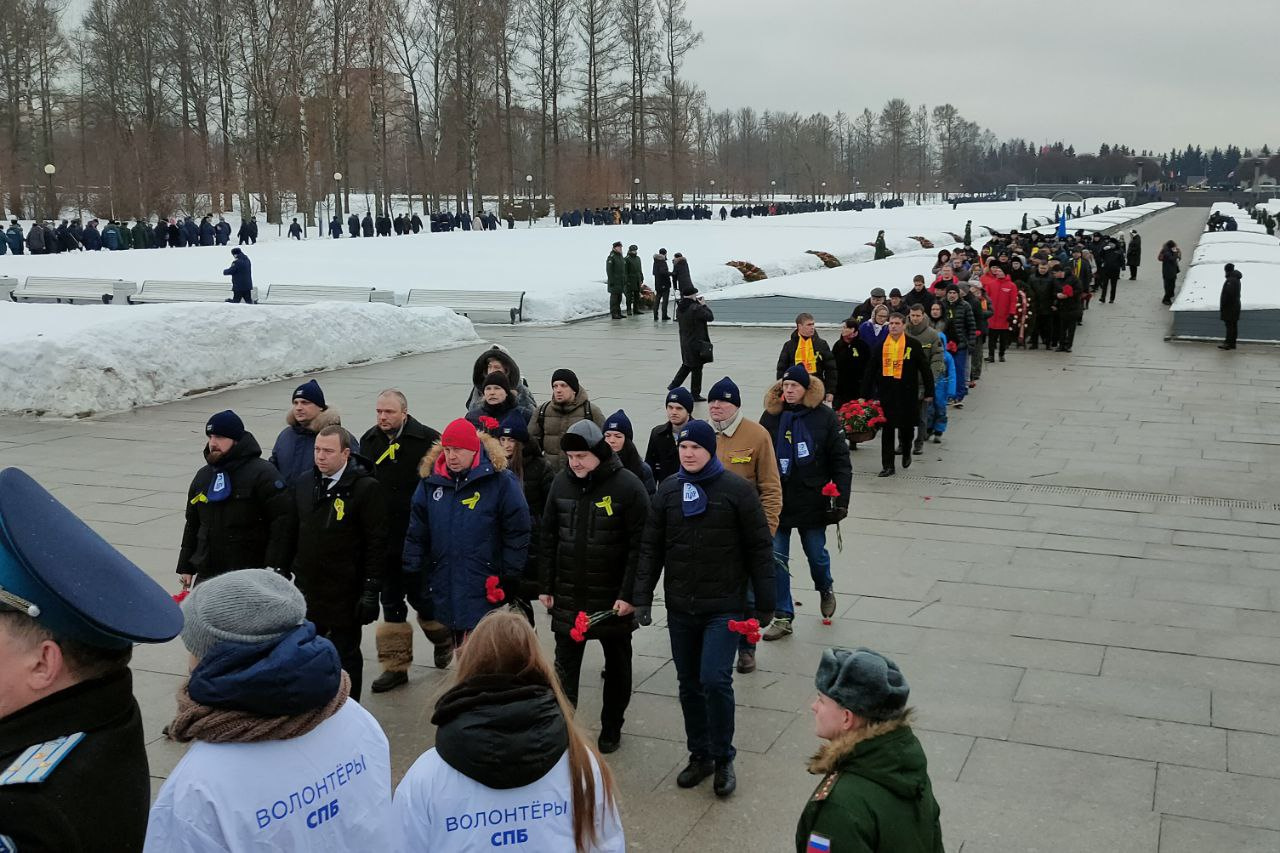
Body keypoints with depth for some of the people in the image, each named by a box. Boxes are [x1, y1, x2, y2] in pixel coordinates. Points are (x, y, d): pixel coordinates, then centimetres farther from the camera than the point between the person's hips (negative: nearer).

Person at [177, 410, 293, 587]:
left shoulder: (263, 474, -10)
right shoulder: (202, 477, 14)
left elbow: (283, 521, -15)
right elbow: (192, 525, 22)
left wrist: (273, 567, -20)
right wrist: (186, 567, 20)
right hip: (206, 576, 7)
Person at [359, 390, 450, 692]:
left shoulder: (428, 440, -11)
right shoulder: (369, 441, 4)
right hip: (384, 539, 4)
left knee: (423, 596, 7)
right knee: (391, 602, 9)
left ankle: (442, 637, 37)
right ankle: (395, 665, 19)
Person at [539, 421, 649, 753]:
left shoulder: (627, 486, -14)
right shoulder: (561, 483, 0)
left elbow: (640, 545, -14)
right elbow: (549, 537, 7)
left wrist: (630, 594, -17)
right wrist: (546, 586, 4)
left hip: (613, 597, -3)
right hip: (568, 595, 3)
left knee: (617, 664, 13)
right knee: (565, 665, 6)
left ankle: (611, 728, 29)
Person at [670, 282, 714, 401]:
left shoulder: (679, 308, 0)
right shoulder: (696, 308, -23)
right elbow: (710, 317, -15)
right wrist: (704, 305, -1)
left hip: (685, 342, 7)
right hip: (697, 342, -7)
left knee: (687, 365, 24)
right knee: (697, 368, 4)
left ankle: (674, 385, 21)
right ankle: (695, 394, 12)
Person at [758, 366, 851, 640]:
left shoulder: (825, 417, -6)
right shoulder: (771, 416, 0)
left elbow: (841, 462, -4)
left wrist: (840, 500, -9)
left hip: (812, 502, -2)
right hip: (776, 502, 2)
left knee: (816, 554, 15)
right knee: (775, 561, 1)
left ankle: (825, 590, 47)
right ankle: (782, 618, 13)